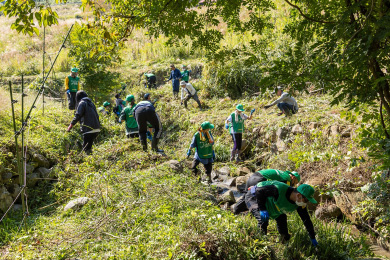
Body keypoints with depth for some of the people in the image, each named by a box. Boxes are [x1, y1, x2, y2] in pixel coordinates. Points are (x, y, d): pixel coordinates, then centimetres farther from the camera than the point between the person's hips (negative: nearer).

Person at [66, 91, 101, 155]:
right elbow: (97, 116, 22)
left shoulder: (82, 103, -2)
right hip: (97, 129, 8)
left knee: (86, 148, -3)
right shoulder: (91, 103, 20)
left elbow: (77, 116, -12)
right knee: (89, 146, 17)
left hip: (89, 130, -8)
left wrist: (70, 126, -8)